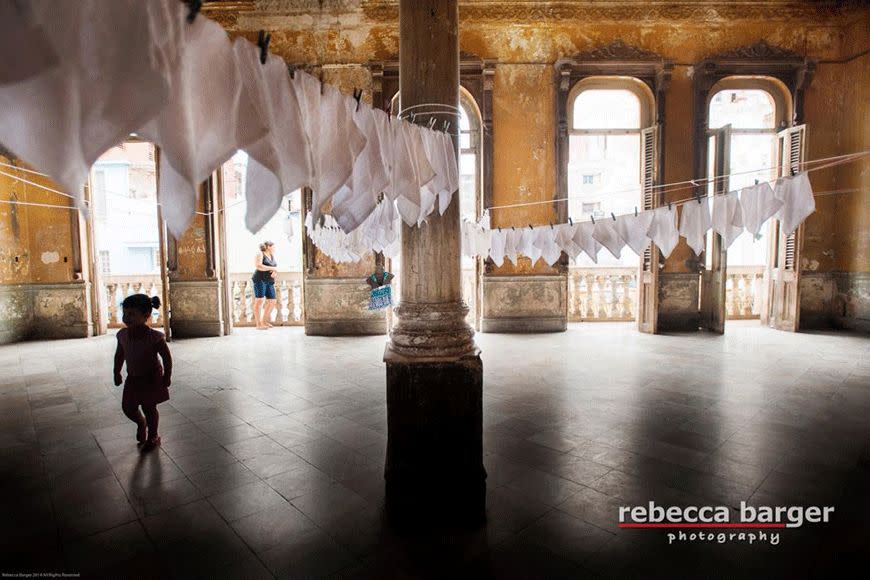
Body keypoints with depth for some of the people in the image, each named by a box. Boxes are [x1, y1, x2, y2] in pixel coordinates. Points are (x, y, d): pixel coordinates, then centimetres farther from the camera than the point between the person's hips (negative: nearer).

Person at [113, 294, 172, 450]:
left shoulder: (154, 337, -22)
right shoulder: (123, 335, -6)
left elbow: (167, 357, -15)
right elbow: (119, 355, 10)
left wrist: (167, 377, -14)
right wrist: (117, 373, 12)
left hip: (152, 378, -5)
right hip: (133, 379, 5)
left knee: (149, 408, 5)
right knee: (127, 407, 7)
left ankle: (153, 436, 26)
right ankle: (141, 423, 40)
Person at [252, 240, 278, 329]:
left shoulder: (272, 256, 18)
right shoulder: (260, 254, -4)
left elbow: (276, 267, 15)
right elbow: (258, 266, -18)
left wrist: (275, 272, -8)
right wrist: (272, 268, -16)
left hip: (270, 282, 8)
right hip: (260, 280, -8)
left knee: (272, 301, 4)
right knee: (259, 301, -9)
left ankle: (264, 321, 18)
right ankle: (258, 324, -8)